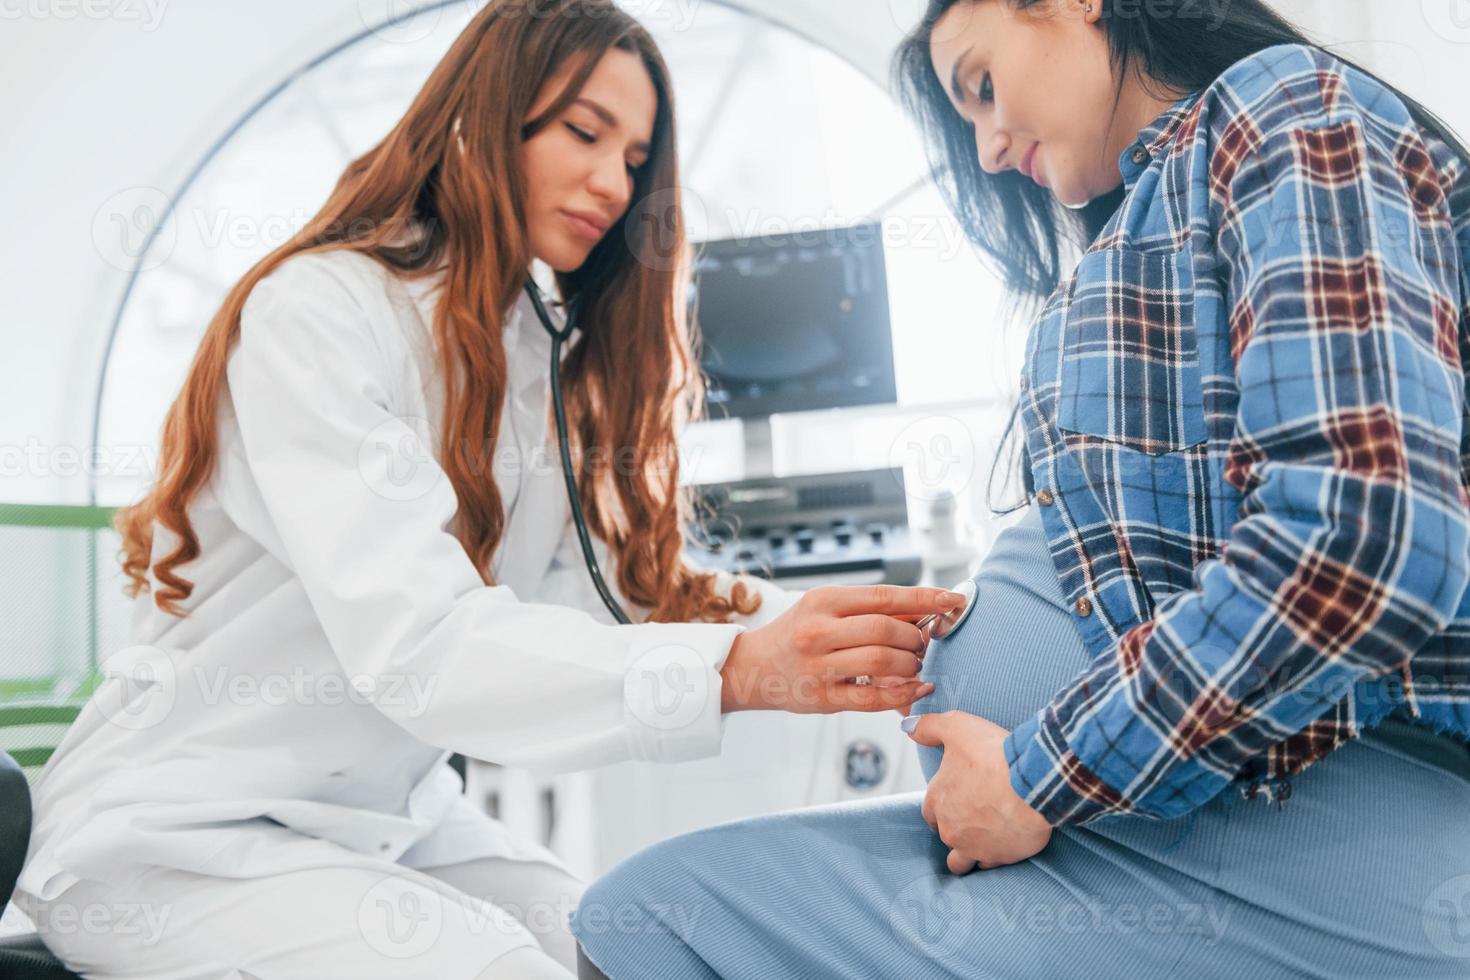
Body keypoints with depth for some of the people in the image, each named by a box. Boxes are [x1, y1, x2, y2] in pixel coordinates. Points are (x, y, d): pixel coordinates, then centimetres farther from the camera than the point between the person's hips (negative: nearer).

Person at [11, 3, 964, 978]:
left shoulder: (536, 361, 8)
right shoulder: (317, 310, -18)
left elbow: (579, 607, -4)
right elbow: (416, 642, -30)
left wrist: (815, 632, -19)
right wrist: (733, 671, -39)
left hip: (393, 820, 7)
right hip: (182, 835, -6)